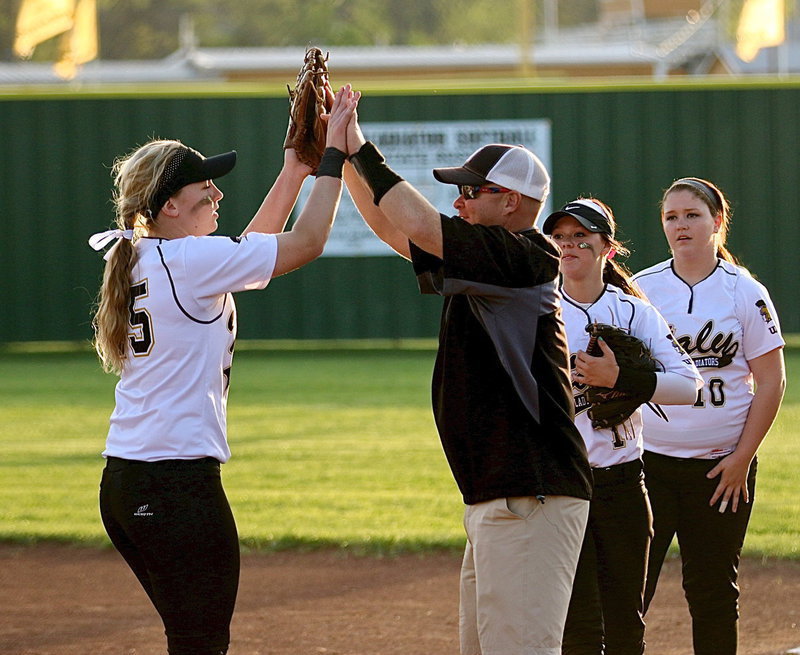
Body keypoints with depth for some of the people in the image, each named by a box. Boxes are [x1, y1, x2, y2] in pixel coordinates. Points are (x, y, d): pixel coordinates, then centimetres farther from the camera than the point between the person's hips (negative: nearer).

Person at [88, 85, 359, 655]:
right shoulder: (190, 261, -13)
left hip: (121, 482, 9)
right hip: (181, 480, -9)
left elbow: (251, 248, 25)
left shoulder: (139, 260, 13)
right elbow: (307, 243, -11)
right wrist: (333, 153, -2)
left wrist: (295, 169, 22)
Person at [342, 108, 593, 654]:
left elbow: (419, 227, -23)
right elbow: (389, 223, 23)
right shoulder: (480, 263, 16)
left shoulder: (527, 259, -12)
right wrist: (343, 153, 15)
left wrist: (361, 151, -14)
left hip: (532, 498, -11)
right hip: (495, 499, 11)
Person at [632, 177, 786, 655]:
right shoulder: (640, 289, 6)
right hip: (648, 459, 1)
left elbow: (771, 381, 0)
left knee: (714, 588, 6)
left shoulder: (745, 293, 1)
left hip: (721, 466, -1)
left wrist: (742, 458, -6)